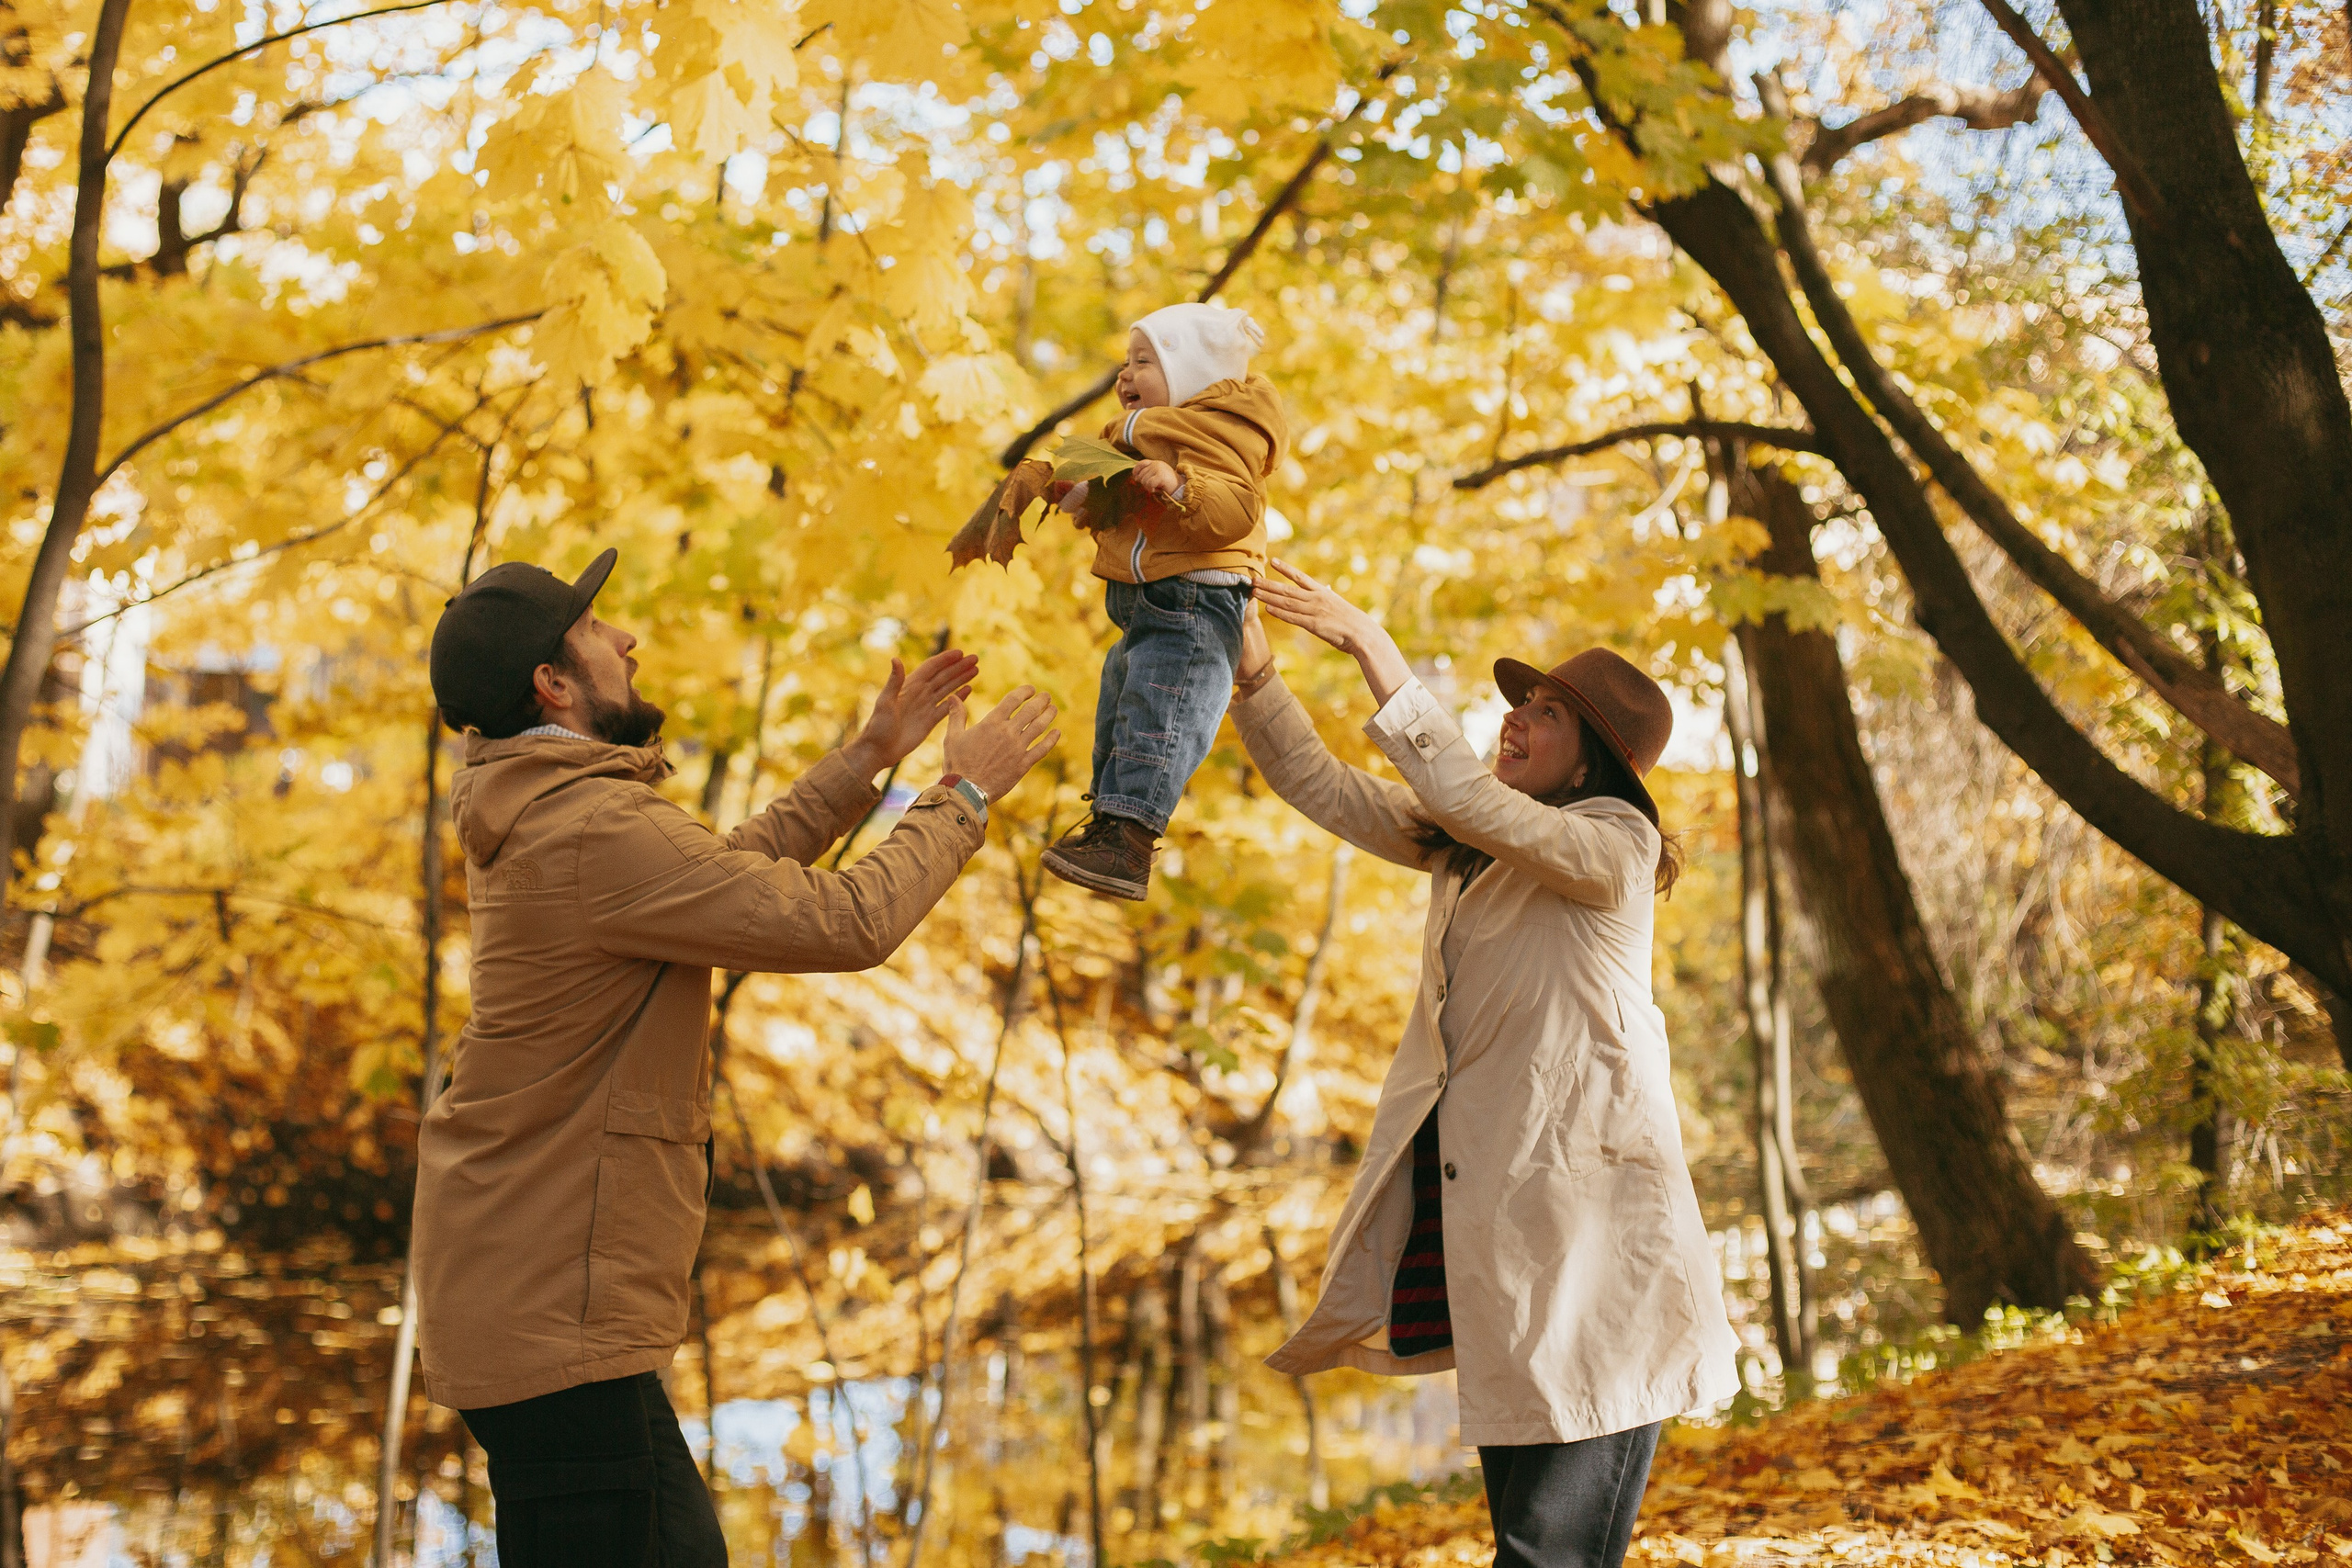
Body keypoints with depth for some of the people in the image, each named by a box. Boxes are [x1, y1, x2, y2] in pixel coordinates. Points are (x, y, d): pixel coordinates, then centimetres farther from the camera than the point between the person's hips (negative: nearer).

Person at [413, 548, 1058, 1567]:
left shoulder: (540, 815, 13)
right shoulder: (596, 831, -21)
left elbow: (735, 873, 22)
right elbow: (843, 924, -21)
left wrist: (869, 759, 21)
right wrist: (963, 797, -7)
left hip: (525, 1284, 11)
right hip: (549, 1314, -11)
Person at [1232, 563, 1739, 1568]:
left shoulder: (1615, 846, -6)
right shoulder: (1465, 851, 17)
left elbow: (1463, 795, -21)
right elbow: (1321, 786, 13)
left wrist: (1368, 645, -21)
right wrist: (1252, 667, -2)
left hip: (1584, 1220, -8)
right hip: (1481, 1197, 8)